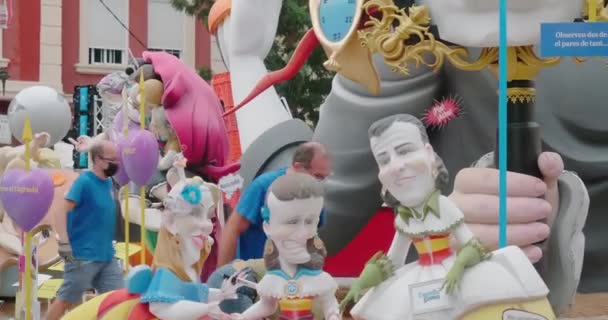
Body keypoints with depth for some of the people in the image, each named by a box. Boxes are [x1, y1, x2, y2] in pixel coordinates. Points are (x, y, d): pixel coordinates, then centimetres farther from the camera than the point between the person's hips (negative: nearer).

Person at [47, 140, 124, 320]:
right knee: (66, 300, 2)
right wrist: (64, 243, -27)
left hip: (107, 256, 7)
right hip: (83, 256, -7)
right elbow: (63, 211, -19)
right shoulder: (84, 181, -12)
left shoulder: (108, 182, 10)